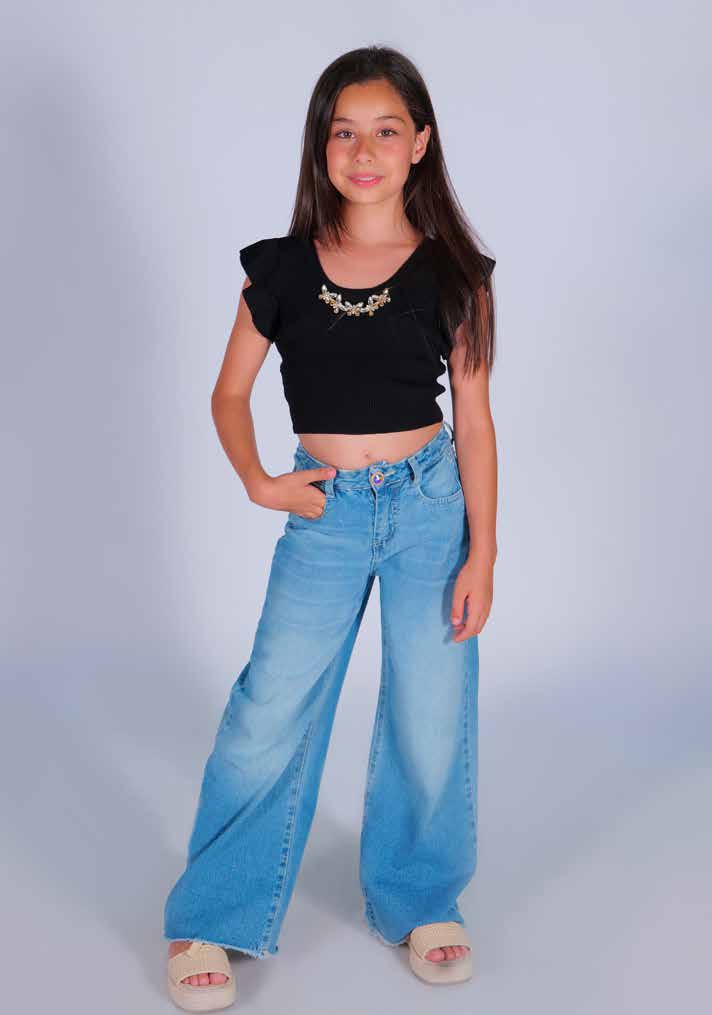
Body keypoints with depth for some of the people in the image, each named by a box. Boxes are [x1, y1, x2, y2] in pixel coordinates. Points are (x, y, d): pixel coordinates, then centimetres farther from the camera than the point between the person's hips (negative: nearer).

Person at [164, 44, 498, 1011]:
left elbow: (474, 420, 1)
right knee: (269, 714, -2)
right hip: (325, 512, 0)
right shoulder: (282, 269, 2)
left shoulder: (452, 272, 0)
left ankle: (420, 900, 30)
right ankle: (212, 919, 15)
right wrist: (258, 482, -7)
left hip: (430, 506, 0)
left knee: (431, 720, 6)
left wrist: (482, 553, -2)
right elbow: (230, 393, 10)